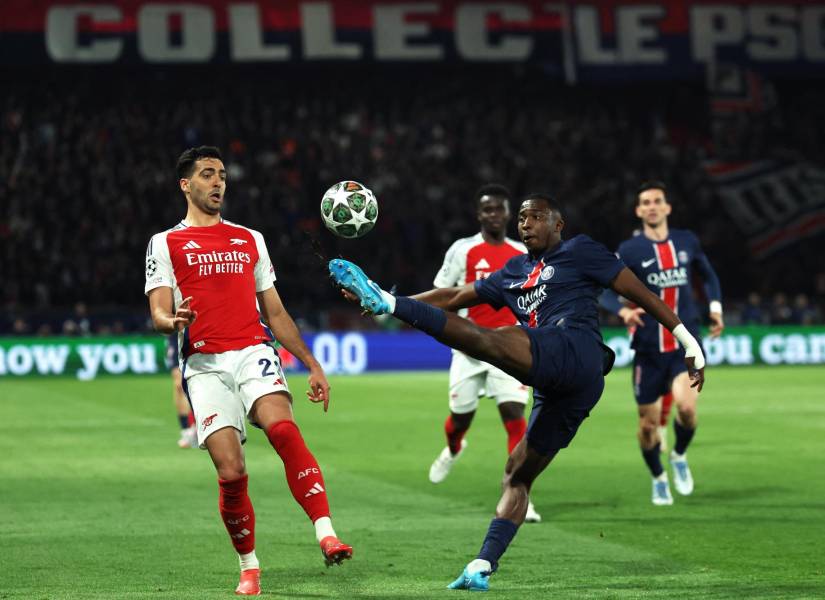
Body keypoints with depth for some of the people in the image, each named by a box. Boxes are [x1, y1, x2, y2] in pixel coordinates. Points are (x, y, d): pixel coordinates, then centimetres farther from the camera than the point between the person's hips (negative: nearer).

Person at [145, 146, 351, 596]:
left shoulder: (250, 240, 21)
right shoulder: (166, 243, 11)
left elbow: (275, 313, 25)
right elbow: (158, 314, 1)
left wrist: (312, 365, 19)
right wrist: (171, 322, -23)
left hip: (254, 352, 1)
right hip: (204, 365, -1)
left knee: (283, 428, -28)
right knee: (231, 472, -11)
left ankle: (326, 534, -36)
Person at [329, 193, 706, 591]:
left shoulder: (578, 252, 12)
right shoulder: (514, 273, 31)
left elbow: (639, 292, 10)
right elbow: (455, 297, 29)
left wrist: (688, 341, 4)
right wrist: (393, 302, 20)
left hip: (573, 350, -9)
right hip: (555, 390, 9)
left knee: (482, 339, -26)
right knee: (516, 475, 4)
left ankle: (387, 303, -32)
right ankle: (482, 569, 1)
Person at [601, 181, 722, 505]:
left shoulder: (687, 242, 6)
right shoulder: (629, 250, -3)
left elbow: (708, 275, 24)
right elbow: (605, 291, -7)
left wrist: (715, 306, 9)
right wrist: (624, 311, -26)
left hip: (686, 345, 1)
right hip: (648, 348, -1)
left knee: (687, 406, -21)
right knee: (648, 423, 2)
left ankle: (679, 455, 10)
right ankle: (658, 479, 28)